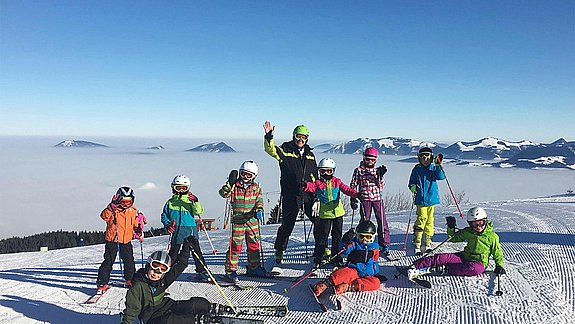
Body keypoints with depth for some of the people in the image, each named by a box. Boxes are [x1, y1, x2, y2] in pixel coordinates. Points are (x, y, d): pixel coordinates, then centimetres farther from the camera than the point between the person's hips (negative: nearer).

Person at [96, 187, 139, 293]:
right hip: (112, 240, -4)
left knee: (129, 261, 9)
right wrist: (112, 207, -41)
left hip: (126, 241, 4)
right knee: (108, 262, -2)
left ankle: (130, 280, 27)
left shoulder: (133, 211, 5)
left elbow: (136, 224, 17)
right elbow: (104, 216, -28)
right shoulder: (113, 209, -9)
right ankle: (102, 283, 8)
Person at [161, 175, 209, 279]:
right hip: (176, 230, 0)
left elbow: (198, 212, -4)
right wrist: (167, 224, -3)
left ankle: (202, 270, 11)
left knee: (196, 250, 2)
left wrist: (195, 202, -20)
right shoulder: (170, 202, 10)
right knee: (173, 251, 4)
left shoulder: (190, 200, 8)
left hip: (190, 228, 0)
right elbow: (164, 215, 14)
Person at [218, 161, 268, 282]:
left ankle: (254, 268, 28)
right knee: (235, 247, -3)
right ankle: (230, 270, 9)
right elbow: (224, 193, -16)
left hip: (252, 221, 4)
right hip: (237, 221, -3)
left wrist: (259, 210, -12)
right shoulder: (234, 185, -3)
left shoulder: (255, 188, 7)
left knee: (254, 246, 12)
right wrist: (230, 183, -29)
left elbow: (259, 201, 7)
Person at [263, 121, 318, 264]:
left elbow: (315, 175, 18)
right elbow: (271, 150, -18)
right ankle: (279, 250, 21)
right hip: (291, 195, -4)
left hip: (308, 195, 4)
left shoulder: (310, 154, 13)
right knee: (287, 224, 2)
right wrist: (269, 137, -35)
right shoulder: (285, 150, 0)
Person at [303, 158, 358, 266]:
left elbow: (346, 189, -2)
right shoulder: (318, 183, 0)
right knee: (322, 236, 1)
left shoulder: (337, 182, 5)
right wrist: (305, 186, -40)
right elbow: (311, 187, -17)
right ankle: (317, 258, 11)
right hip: (325, 214, -2)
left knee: (337, 235, 9)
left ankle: (336, 258, 21)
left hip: (338, 213, 2)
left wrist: (356, 194, -19)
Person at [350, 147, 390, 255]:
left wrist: (380, 176, -9)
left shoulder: (377, 170, 11)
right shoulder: (359, 170, 4)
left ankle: (384, 244, 7)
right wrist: (353, 198, -1)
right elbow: (353, 185, 6)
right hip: (365, 198, -2)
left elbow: (381, 186, 6)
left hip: (378, 198, 2)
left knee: (382, 221, -1)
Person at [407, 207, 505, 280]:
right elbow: (453, 238, 16)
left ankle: (443, 269, -39)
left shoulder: (492, 236, -2)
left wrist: (499, 266, -4)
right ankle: (415, 267, -37)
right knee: (444, 257, -24)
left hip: (479, 262, -3)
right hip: (464, 257, 3)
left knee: (476, 269, -41)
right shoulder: (467, 232, 7)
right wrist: (451, 228, -1)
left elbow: (498, 253, 7)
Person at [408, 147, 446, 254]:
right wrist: (412, 187, -12)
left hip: (432, 198, 2)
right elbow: (411, 182, 8)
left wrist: (438, 166, -20)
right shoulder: (417, 169, 2)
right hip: (421, 199, -2)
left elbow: (441, 177, -10)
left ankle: (428, 241, 22)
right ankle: (417, 241, -5)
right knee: (422, 218, -11)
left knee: (430, 219, 9)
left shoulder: (433, 168, 5)